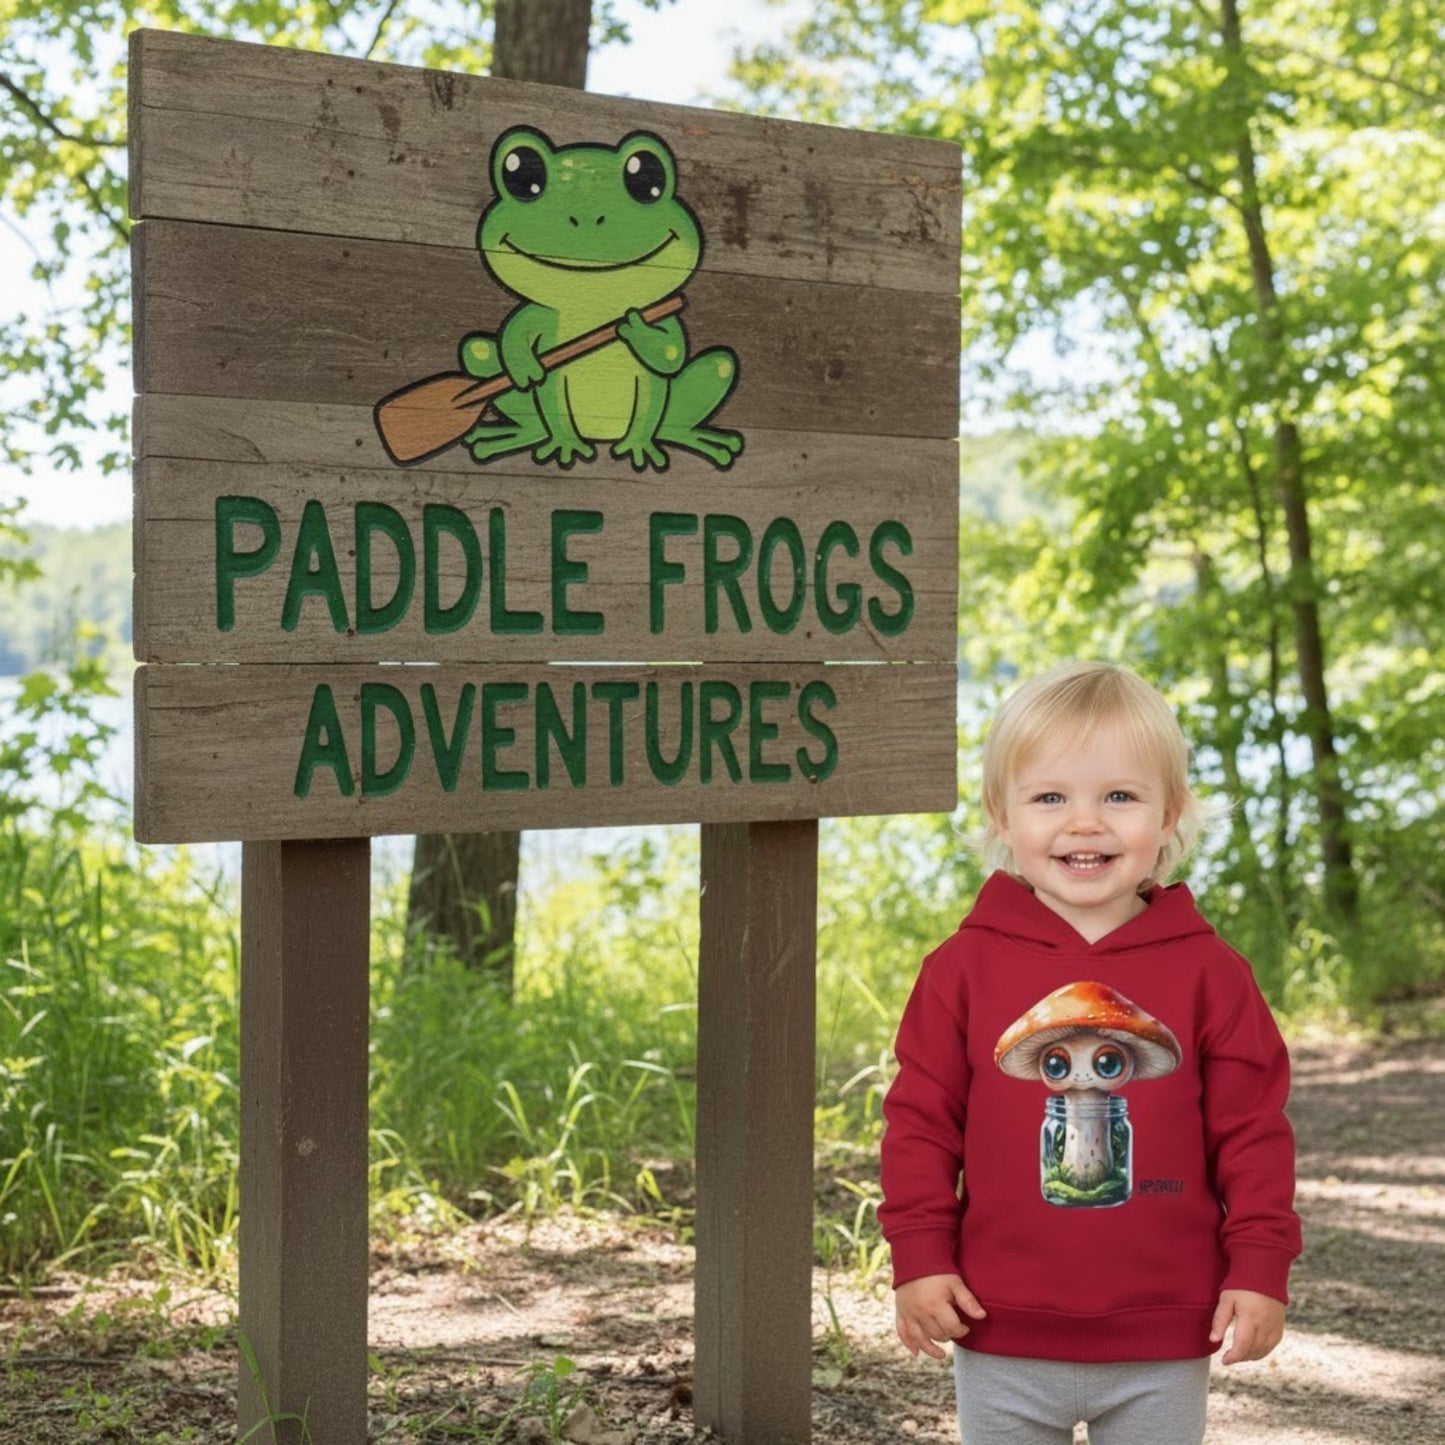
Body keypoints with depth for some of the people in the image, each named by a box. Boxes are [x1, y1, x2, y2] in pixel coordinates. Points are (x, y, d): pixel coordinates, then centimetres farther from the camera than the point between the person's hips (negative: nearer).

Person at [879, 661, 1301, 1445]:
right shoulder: (963, 966, -4)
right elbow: (921, 1120, -1)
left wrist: (1260, 1267, -5)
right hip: (1003, 1338, 0)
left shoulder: (1209, 971, -4)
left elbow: (1253, 1130, -1)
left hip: (1164, 1347, 0)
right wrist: (919, 1257, -6)